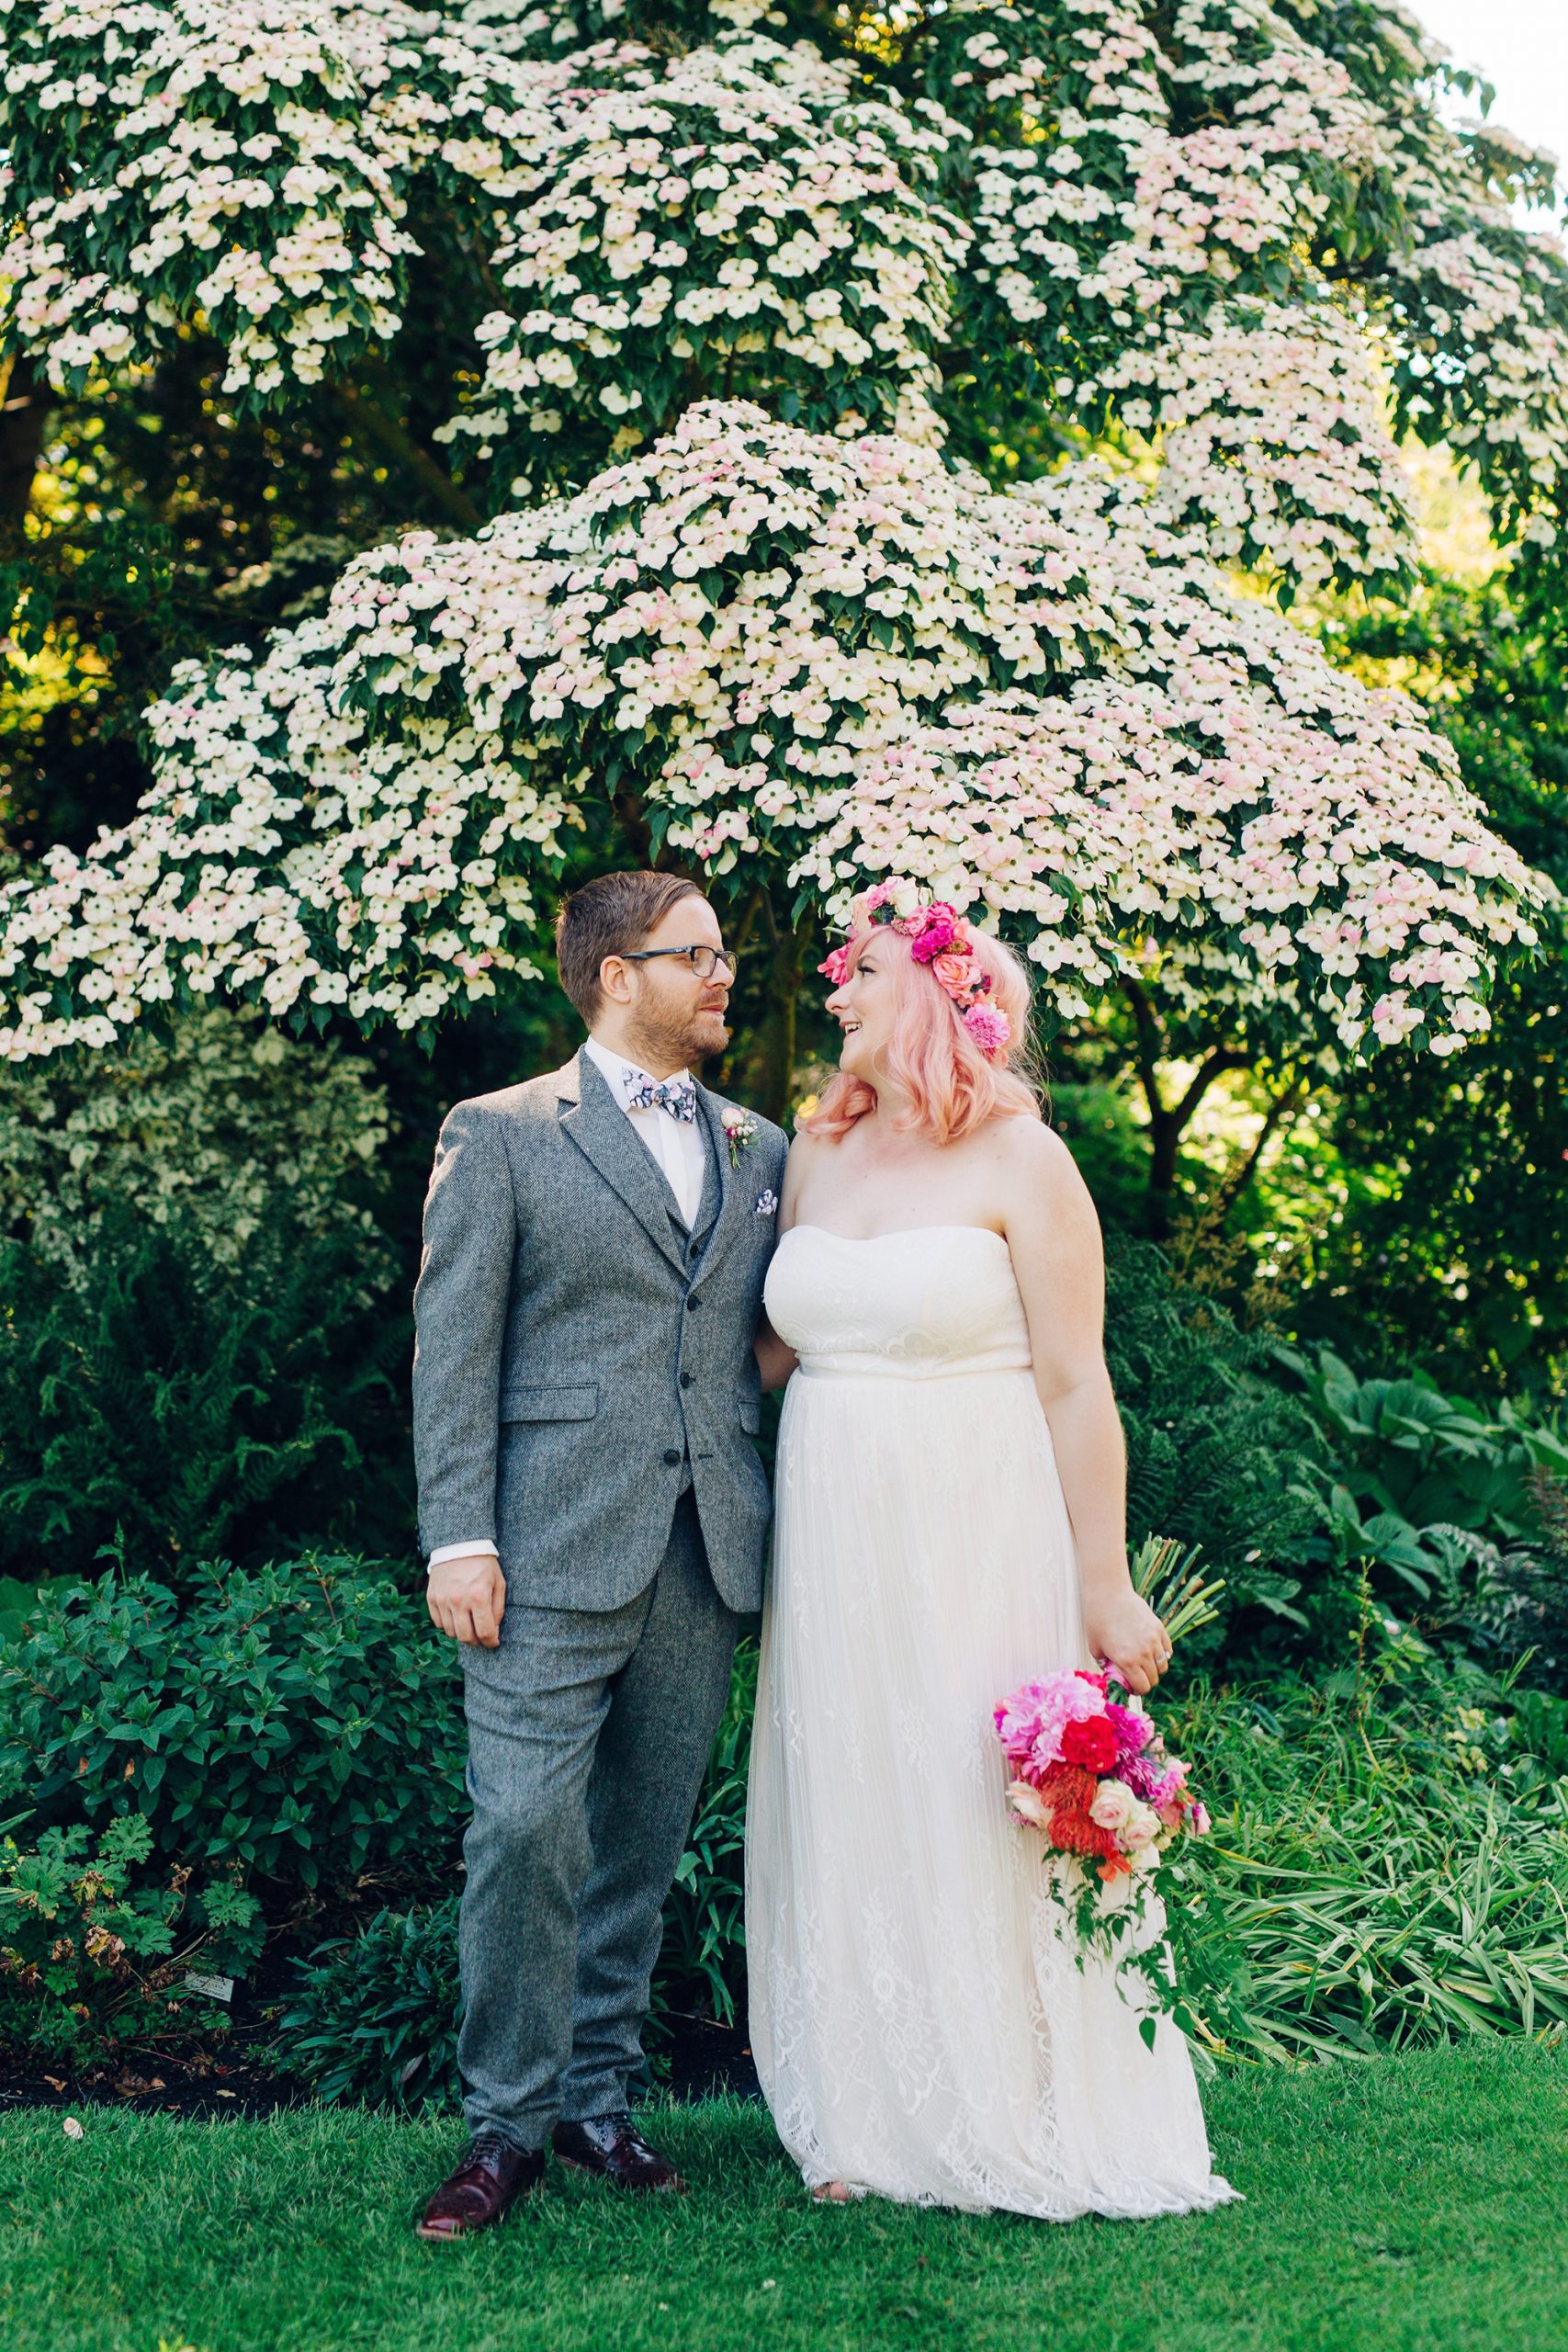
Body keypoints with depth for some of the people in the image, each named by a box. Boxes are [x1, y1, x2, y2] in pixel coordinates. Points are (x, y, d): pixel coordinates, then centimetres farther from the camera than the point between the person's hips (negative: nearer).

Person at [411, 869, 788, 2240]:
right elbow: (454, 1351, -2)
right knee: (526, 1832, -8)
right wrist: (460, 1539, -10)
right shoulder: (501, 1136, 2)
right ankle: (507, 2126, 4)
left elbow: (773, 1342, 16)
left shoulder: (760, 1150, 16)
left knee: (643, 1844, 10)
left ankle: (598, 2097, 22)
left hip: (708, 1560, 4)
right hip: (556, 1556, -4)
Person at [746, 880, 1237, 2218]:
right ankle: (879, 2119, 19)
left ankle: (1017, 2124, 15)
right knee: (850, 1826, 8)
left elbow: (1076, 1387, -9)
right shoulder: (817, 1154, 10)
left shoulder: (1020, 1160, -6)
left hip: (974, 1544, -5)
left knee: (980, 1819, 0)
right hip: (834, 1543, 5)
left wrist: (1109, 1588, -11)